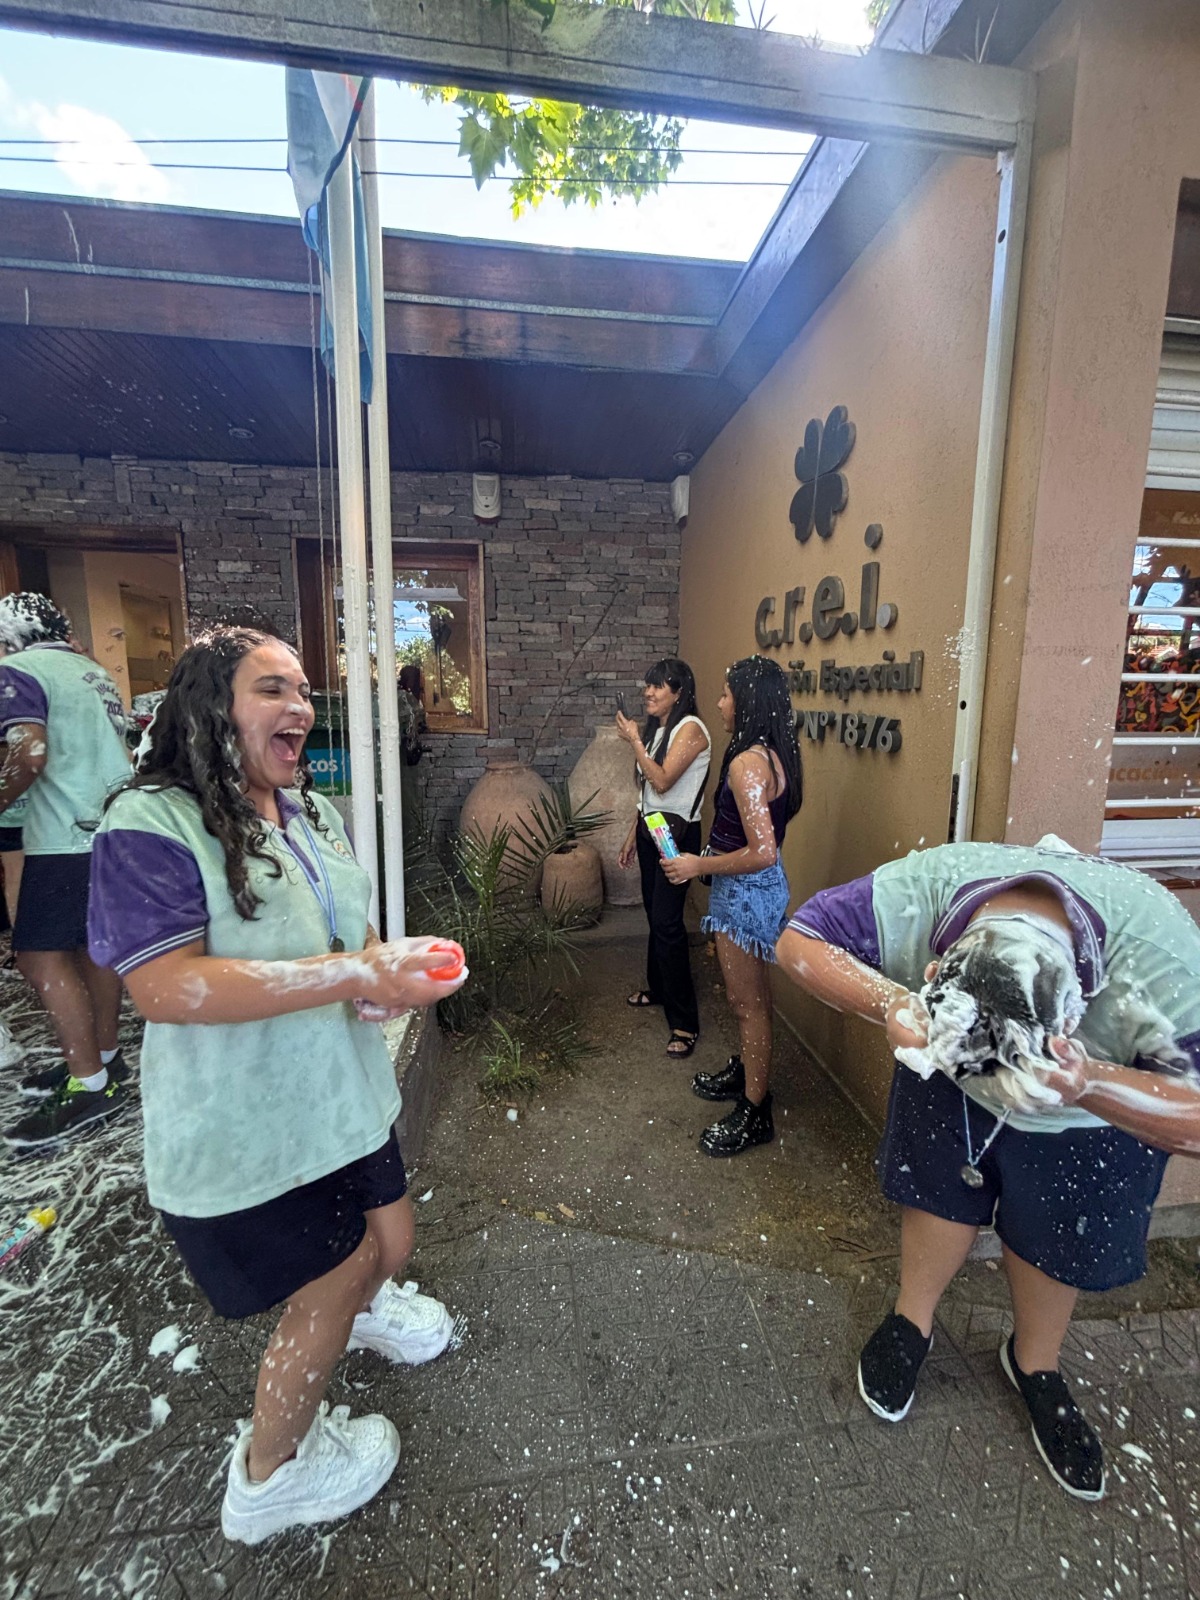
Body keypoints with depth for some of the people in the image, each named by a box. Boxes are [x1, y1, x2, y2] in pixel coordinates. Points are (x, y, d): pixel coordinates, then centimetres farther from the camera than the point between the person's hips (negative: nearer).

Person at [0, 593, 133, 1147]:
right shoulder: (95, 673, 17)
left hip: (66, 836, -8)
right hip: (112, 826, 9)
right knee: (93, 943, 15)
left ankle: (90, 1086, -3)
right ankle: (102, 1056, 24)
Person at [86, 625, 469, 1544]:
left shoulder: (312, 811, 6)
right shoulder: (151, 825, -19)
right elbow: (167, 986, -30)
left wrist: (393, 968, -9)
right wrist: (359, 973, -34)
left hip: (344, 1092, 7)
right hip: (246, 1133, -7)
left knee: (388, 1244, 23)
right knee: (328, 1289, 12)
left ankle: (357, 1308, 60)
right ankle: (269, 1477, 43)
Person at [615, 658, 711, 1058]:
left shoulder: (690, 728, -13)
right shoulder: (656, 728, 12)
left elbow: (663, 781, -23)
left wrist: (634, 741, -17)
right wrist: (632, 836, 18)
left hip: (677, 833, -8)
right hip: (650, 829, 8)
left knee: (667, 922, -10)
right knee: (654, 914, 17)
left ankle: (684, 1022, -3)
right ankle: (658, 987, 36)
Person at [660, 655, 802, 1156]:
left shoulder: (747, 762, -25)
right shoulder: (773, 755, 5)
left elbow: (762, 852, -30)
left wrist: (698, 865, -20)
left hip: (745, 891, -10)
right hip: (761, 889, 10)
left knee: (749, 1004, 6)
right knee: (751, 998, 25)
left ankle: (754, 1114, 23)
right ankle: (744, 1072, 45)